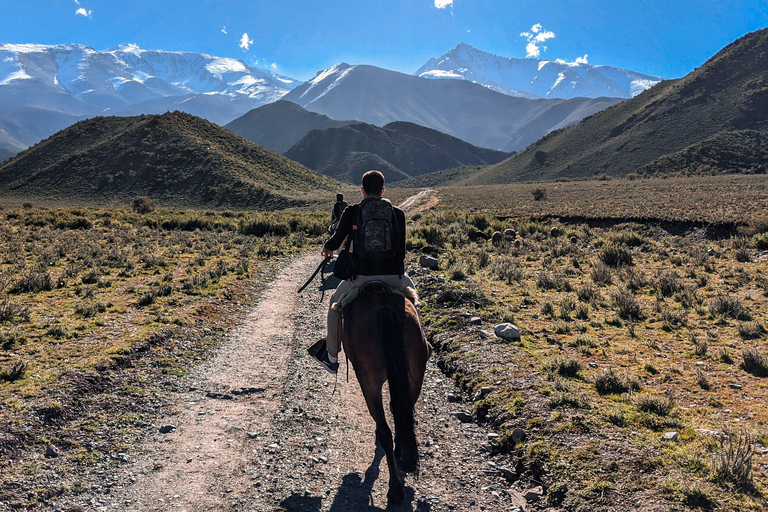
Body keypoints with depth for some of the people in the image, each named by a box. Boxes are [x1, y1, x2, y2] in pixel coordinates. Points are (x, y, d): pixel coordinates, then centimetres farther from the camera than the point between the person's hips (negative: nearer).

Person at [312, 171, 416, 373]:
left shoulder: (351, 212, 2)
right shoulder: (398, 213, 6)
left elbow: (337, 241, 4)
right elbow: (402, 249, 8)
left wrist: (327, 247, 28)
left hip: (361, 275, -1)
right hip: (393, 275, 1)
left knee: (336, 303, 28)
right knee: (412, 294, 36)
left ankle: (332, 356, 35)